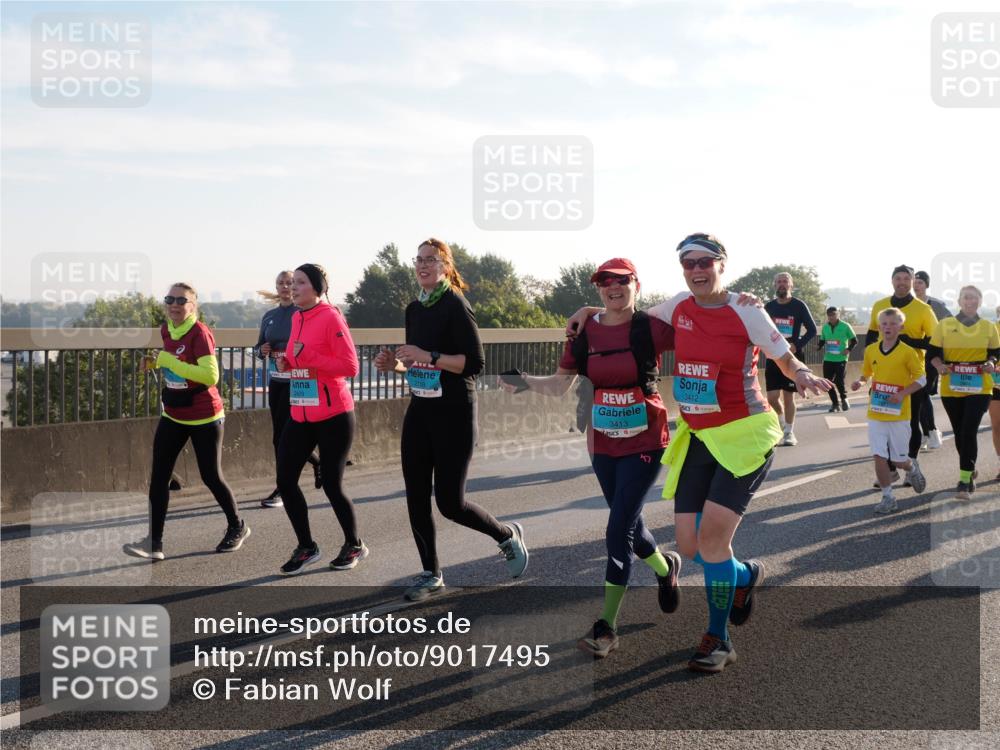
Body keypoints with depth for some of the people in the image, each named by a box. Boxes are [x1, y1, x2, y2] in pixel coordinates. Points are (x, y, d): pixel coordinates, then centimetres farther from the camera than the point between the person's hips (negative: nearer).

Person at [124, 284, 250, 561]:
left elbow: (211, 376, -31)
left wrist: (169, 361, -29)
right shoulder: (165, 330, 4)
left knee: (211, 477, 5)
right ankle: (154, 542, 2)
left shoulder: (200, 333, -19)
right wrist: (154, 363, 2)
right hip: (172, 416, 7)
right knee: (158, 477, -2)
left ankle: (237, 527, 29)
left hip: (204, 418, -7)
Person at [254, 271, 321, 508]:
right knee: (282, 435, 11)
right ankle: (316, 462, 35)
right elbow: (259, 347, 18)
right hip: (275, 381, 6)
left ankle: (281, 489, 1)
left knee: (281, 436, -8)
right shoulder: (269, 316, 11)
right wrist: (261, 351, -4)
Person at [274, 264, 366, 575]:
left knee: (331, 485, 1)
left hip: (333, 417, -7)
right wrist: (287, 363, 2)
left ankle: (355, 546, 24)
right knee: (285, 482, 2)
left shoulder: (331, 318, -13)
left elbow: (350, 367, -18)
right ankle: (306, 547, 18)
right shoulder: (297, 318, 10)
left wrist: (308, 357, -24)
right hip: (300, 416, 7)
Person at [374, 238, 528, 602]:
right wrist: (395, 364, 2)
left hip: (453, 413, -7)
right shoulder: (414, 309, 10)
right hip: (420, 411, 7)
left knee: (450, 502, -5)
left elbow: (474, 362, -19)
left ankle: (507, 535, 21)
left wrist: (427, 357, -24)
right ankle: (431, 574, 18)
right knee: (416, 497, 4)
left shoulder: (455, 305, -12)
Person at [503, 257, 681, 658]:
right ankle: (665, 567, 50)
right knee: (628, 523, 18)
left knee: (619, 529, -10)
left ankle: (606, 627, -4)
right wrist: (526, 382, -15)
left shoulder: (651, 327, -10)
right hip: (603, 444, 5)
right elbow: (560, 384, 2)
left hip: (645, 442, -4)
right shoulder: (585, 332, -1)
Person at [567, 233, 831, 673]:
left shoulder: (745, 313, -10)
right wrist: (591, 311, 13)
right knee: (690, 545, 1)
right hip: (696, 438, 5)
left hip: (745, 434, -5)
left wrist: (803, 376, -21)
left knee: (712, 535, -14)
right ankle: (746, 575, 34)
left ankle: (718, 640, 5)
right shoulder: (679, 307, 4)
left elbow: (786, 359, 1)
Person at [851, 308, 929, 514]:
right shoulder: (871, 350, 3)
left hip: (899, 414, -3)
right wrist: (860, 382, -4)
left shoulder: (908, 352, -8)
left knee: (898, 459, 5)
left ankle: (912, 468, 41)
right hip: (876, 414, 3)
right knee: (879, 457, -3)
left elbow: (921, 379, -3)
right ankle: (887, 498, 9)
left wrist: (902, 394, -17)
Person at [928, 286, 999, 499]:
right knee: (959, 433, 10)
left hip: (979, 388, -1)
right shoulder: (944, 325, 2)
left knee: (969, 432, -13)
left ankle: (964, 481, -10)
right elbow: (933, 353, 2)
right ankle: (970, 472, 32)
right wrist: (940, 366, -18)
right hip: (951, 388, 1)